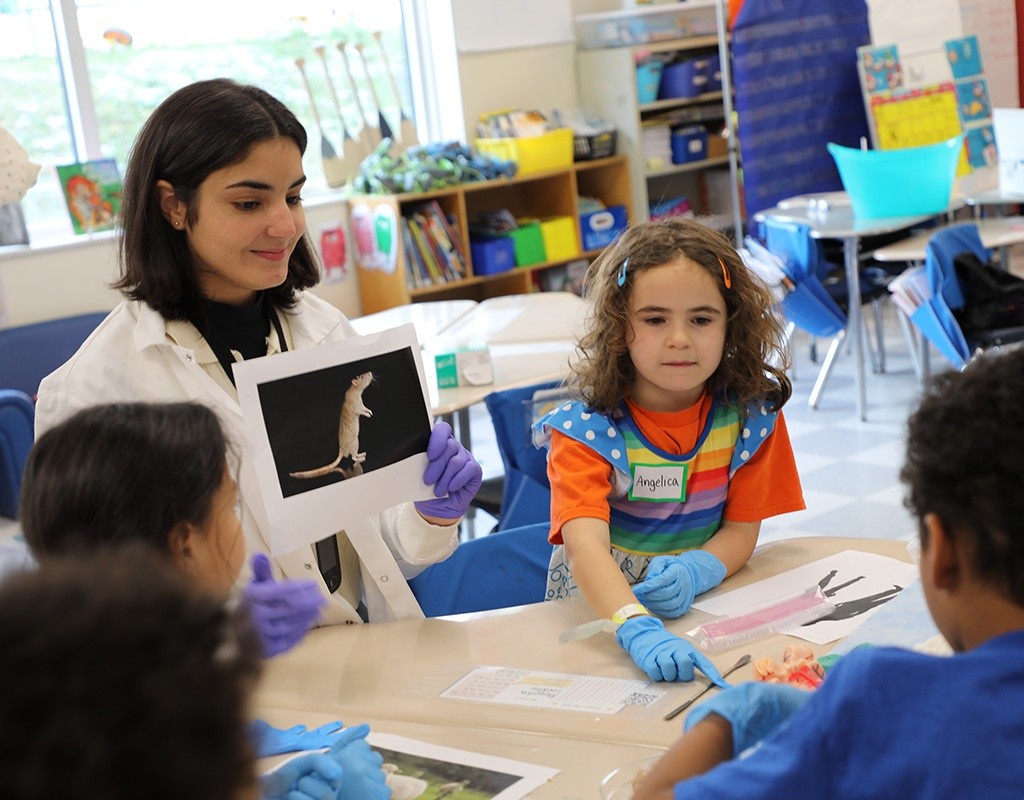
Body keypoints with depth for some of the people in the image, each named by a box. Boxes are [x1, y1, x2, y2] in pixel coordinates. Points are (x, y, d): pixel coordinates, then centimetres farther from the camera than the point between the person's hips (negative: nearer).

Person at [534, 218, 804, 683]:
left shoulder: (750, 413, -5)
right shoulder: (587, 428, -16)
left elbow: (742, 530, -2)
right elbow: (585, 545, -30)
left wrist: (692, 572, -24)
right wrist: (638, 630, -48)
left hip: (705, 600, 3)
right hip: (598, 612, -2)